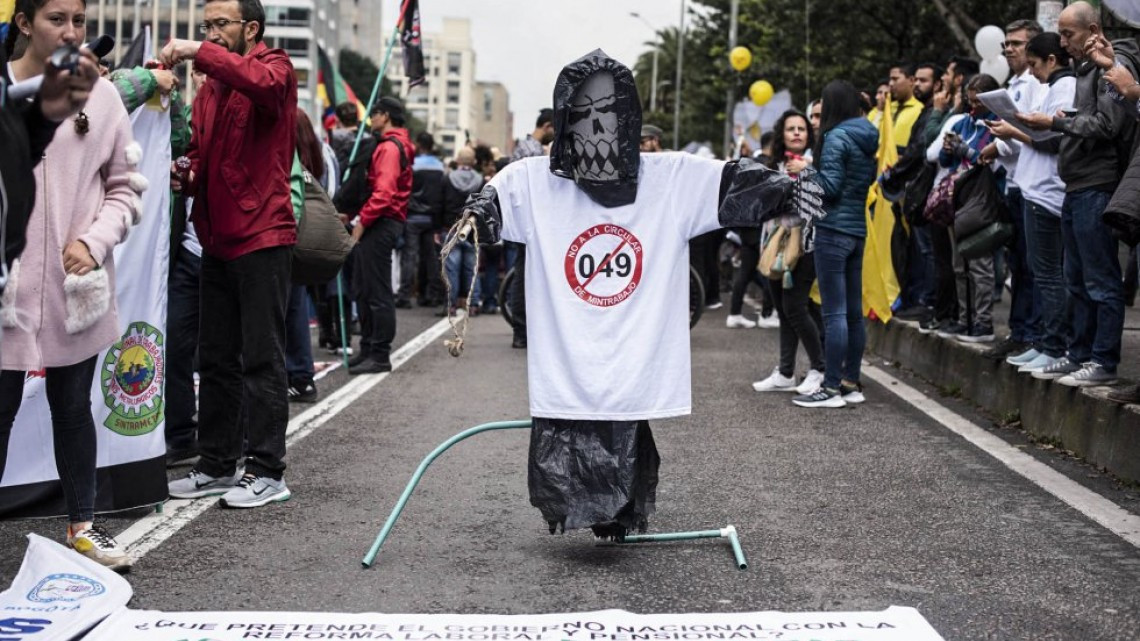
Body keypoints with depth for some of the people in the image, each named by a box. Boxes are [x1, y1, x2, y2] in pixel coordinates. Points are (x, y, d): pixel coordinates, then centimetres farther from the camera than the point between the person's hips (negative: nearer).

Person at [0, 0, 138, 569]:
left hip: (75, 285, 2)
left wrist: (94, 242, -7)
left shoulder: (101, 95, 2)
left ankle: (82, 526, 27)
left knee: (74, 406, 14)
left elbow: (124, 187, 7)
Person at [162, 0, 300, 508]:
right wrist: (185, 176, 2)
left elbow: (264, 84, -29)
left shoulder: (275, 66, -3)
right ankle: (218, 464, 22)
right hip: (217, 238, 8)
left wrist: (200, 53, -26)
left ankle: (267, 471, 2)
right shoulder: (210, 87, 18)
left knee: (262, 357, -4)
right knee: (215, 359, 12)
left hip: (262, 237, -8)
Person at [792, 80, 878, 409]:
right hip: (858, 229, 8)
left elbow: (830, 186, -15)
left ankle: (832, 388, -5)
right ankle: (851, 384, 17)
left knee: (834, 312, -7)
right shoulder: (868, 138, 13)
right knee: (854, 311, 11)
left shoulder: (836, 137, -11)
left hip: (834, 229, -8)